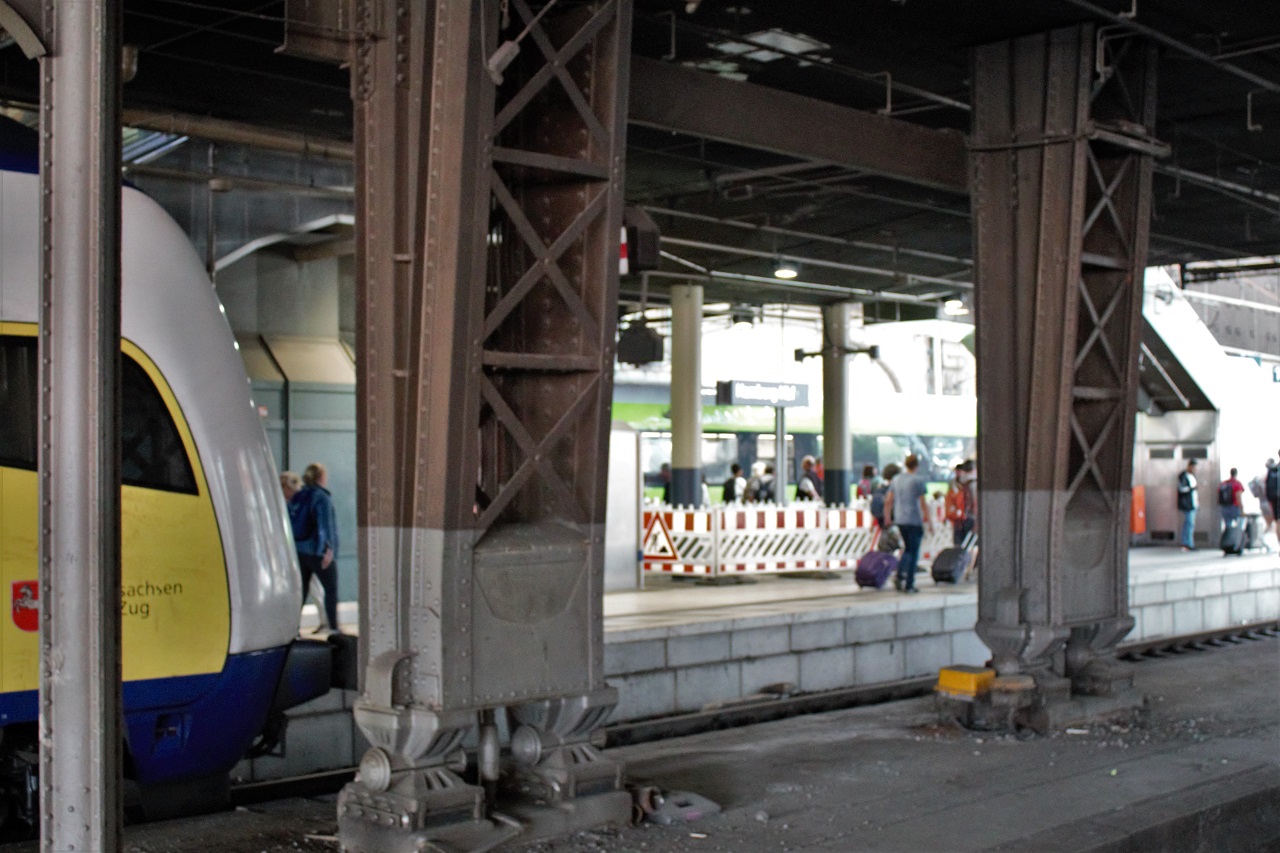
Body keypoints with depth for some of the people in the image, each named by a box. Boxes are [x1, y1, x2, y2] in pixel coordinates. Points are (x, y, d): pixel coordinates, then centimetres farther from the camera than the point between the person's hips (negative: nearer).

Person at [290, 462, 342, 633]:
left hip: (299, 551, 6)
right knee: (331, 590, 3)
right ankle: (333, 628, 2)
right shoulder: (321, 498, -10)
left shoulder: (297, 498, 11)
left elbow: (287, 523, 13)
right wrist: (329, 548, -27)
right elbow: (325, 524, -22)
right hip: (318, 552, -6)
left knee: (301, 591, 8)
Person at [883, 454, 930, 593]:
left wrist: (887, 519, 19)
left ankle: (899, 575, 3)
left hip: (899, 519, 6)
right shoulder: (919, 480, -8)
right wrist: (928, 519, -4)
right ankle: (909, 585, 3)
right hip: (914, 519, -5)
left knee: (907, 549, 20)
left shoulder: (897, 479, 9)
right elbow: (923, 503, -12)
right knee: (913, 552, 3)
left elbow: (888, 501, 10)